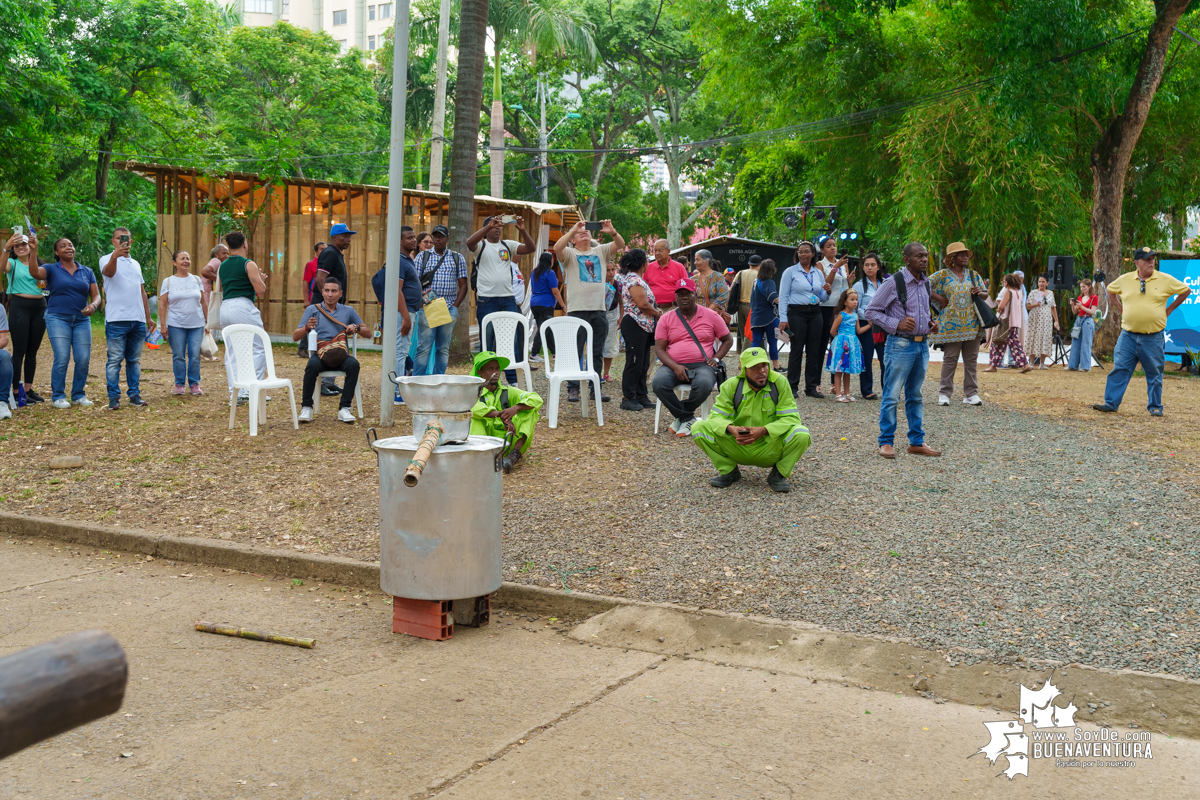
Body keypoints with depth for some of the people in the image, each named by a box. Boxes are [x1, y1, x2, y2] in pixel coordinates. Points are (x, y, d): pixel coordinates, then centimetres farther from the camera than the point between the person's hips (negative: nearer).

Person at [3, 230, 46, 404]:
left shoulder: (37, 264, 13)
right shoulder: (13, 263, 5)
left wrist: (34, 249, -30)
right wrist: (6, 248, -37)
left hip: (39, 306, 4)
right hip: (19, 305, -4)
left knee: (32, 351, 7)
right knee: (19, 350, -7)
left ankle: (28, 389, 13)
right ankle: (16, 391, -4)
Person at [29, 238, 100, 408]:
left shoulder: (87, 272, 13)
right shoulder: (51, 269, 5)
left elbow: (96, 295, 9)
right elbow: (34, 272, -17)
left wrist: (93, 305, -14)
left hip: (82, 320, 3)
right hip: (58, 318, -3)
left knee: (83, 360, -4)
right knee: (62, 359, -12)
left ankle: (78, 395, 11)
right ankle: (58, 397, 0)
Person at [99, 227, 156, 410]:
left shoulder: (135, 264, 21)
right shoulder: (107, 260, 2)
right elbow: (109, 272, -23)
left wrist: (148, 317, 20)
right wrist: (115, 256, -43)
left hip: (138, 320, 6)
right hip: (116, 319, -6)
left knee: (134, 360, 9)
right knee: (115, 360, -4)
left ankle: (134, 395, 13)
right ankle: (113, 397, -1)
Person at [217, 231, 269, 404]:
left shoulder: (222, 266, 16)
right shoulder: (248, 264, -5)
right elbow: (260, 290, -12)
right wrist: (261, 279, 11)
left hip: (224, 308, 7)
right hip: (243, 307, -7)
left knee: (232, 351, 9)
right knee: (259, 348, 0)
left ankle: (235, 394, 6)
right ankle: (252, 390, -10)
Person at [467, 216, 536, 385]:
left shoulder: (508, 245, 12)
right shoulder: (481, 245, 3)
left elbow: (531, 249, 1)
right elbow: (469, 242, -20)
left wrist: (522, 230, -15)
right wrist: (489, 225, -27)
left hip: (508, 299, 3)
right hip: (486, 300, -3)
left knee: (512, 341, 4)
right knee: (487, 342, 3)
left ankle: (512, 380, 10)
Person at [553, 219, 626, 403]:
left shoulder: (601, 251, 14)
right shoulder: (569, 254, 5)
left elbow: (620, 244, 1)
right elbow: (557, 248, -17)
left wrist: (612, 232, -18)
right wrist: (573, 229, -20)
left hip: (599, 310, 4)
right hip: (577, 310, -4)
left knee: (597, 353, 8)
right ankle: (573, 389, 4)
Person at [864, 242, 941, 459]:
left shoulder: (926, 283, 12)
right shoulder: (893, 283, -9)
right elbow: (871, 311, -8)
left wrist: (930, 323, 6)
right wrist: (896, 324, -18)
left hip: (922, 345, 7)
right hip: (900, 345, -6)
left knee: (915, 396, 13)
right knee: (892, 396, -4)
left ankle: (917, 441, 20)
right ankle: (886, 442, 5)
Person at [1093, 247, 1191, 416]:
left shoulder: (1165, 280, -3)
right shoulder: (1125, 279, 2)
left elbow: (1186, 291, 8)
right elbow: (1110, 290, 20)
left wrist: (1169, 309, 5)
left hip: (1153, 337, -1)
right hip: (1128, 335, 1)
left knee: (1154, 374, 6)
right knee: (1119, 369, -2)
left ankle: (1155, 407, 17)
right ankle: (1111, 403, 2)